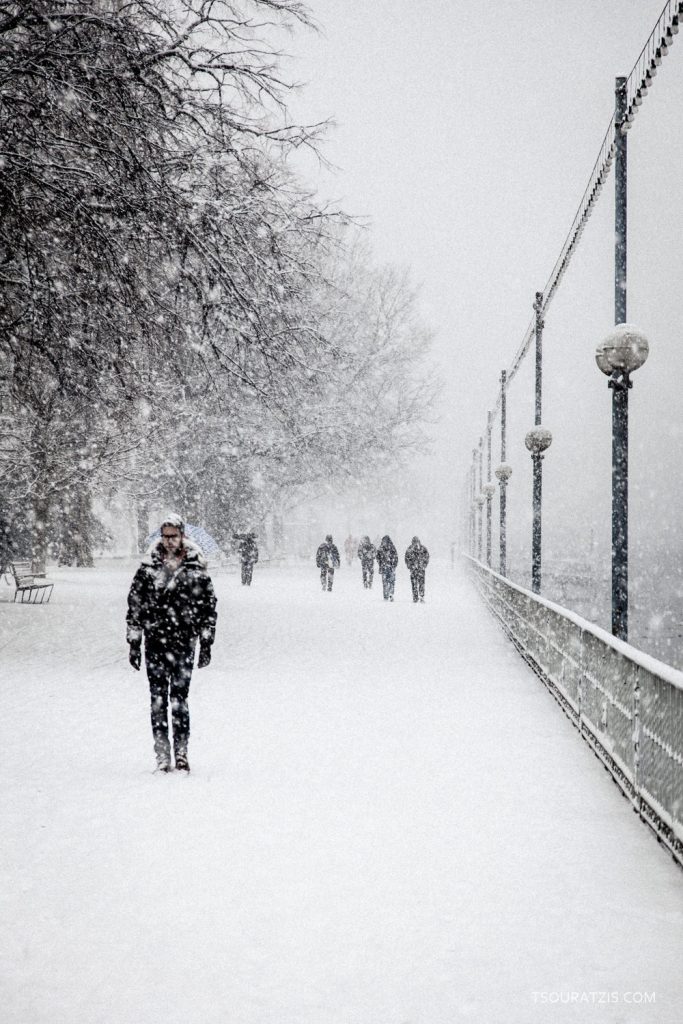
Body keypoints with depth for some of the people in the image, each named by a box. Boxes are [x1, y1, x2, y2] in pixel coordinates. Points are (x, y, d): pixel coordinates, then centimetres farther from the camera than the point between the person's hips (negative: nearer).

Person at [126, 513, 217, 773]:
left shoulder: (196, 568, 1)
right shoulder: (148, 567, 2)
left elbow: (209, 606, 6)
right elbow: (134, 604, 6)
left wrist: (206, 643, 3)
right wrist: (134, 643, 4)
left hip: (184, 640, -1)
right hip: (154, 640, 1)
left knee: (179, 697, -3)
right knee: (158, 698, 1)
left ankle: (181, 753, 5)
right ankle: (162, 755, 7)